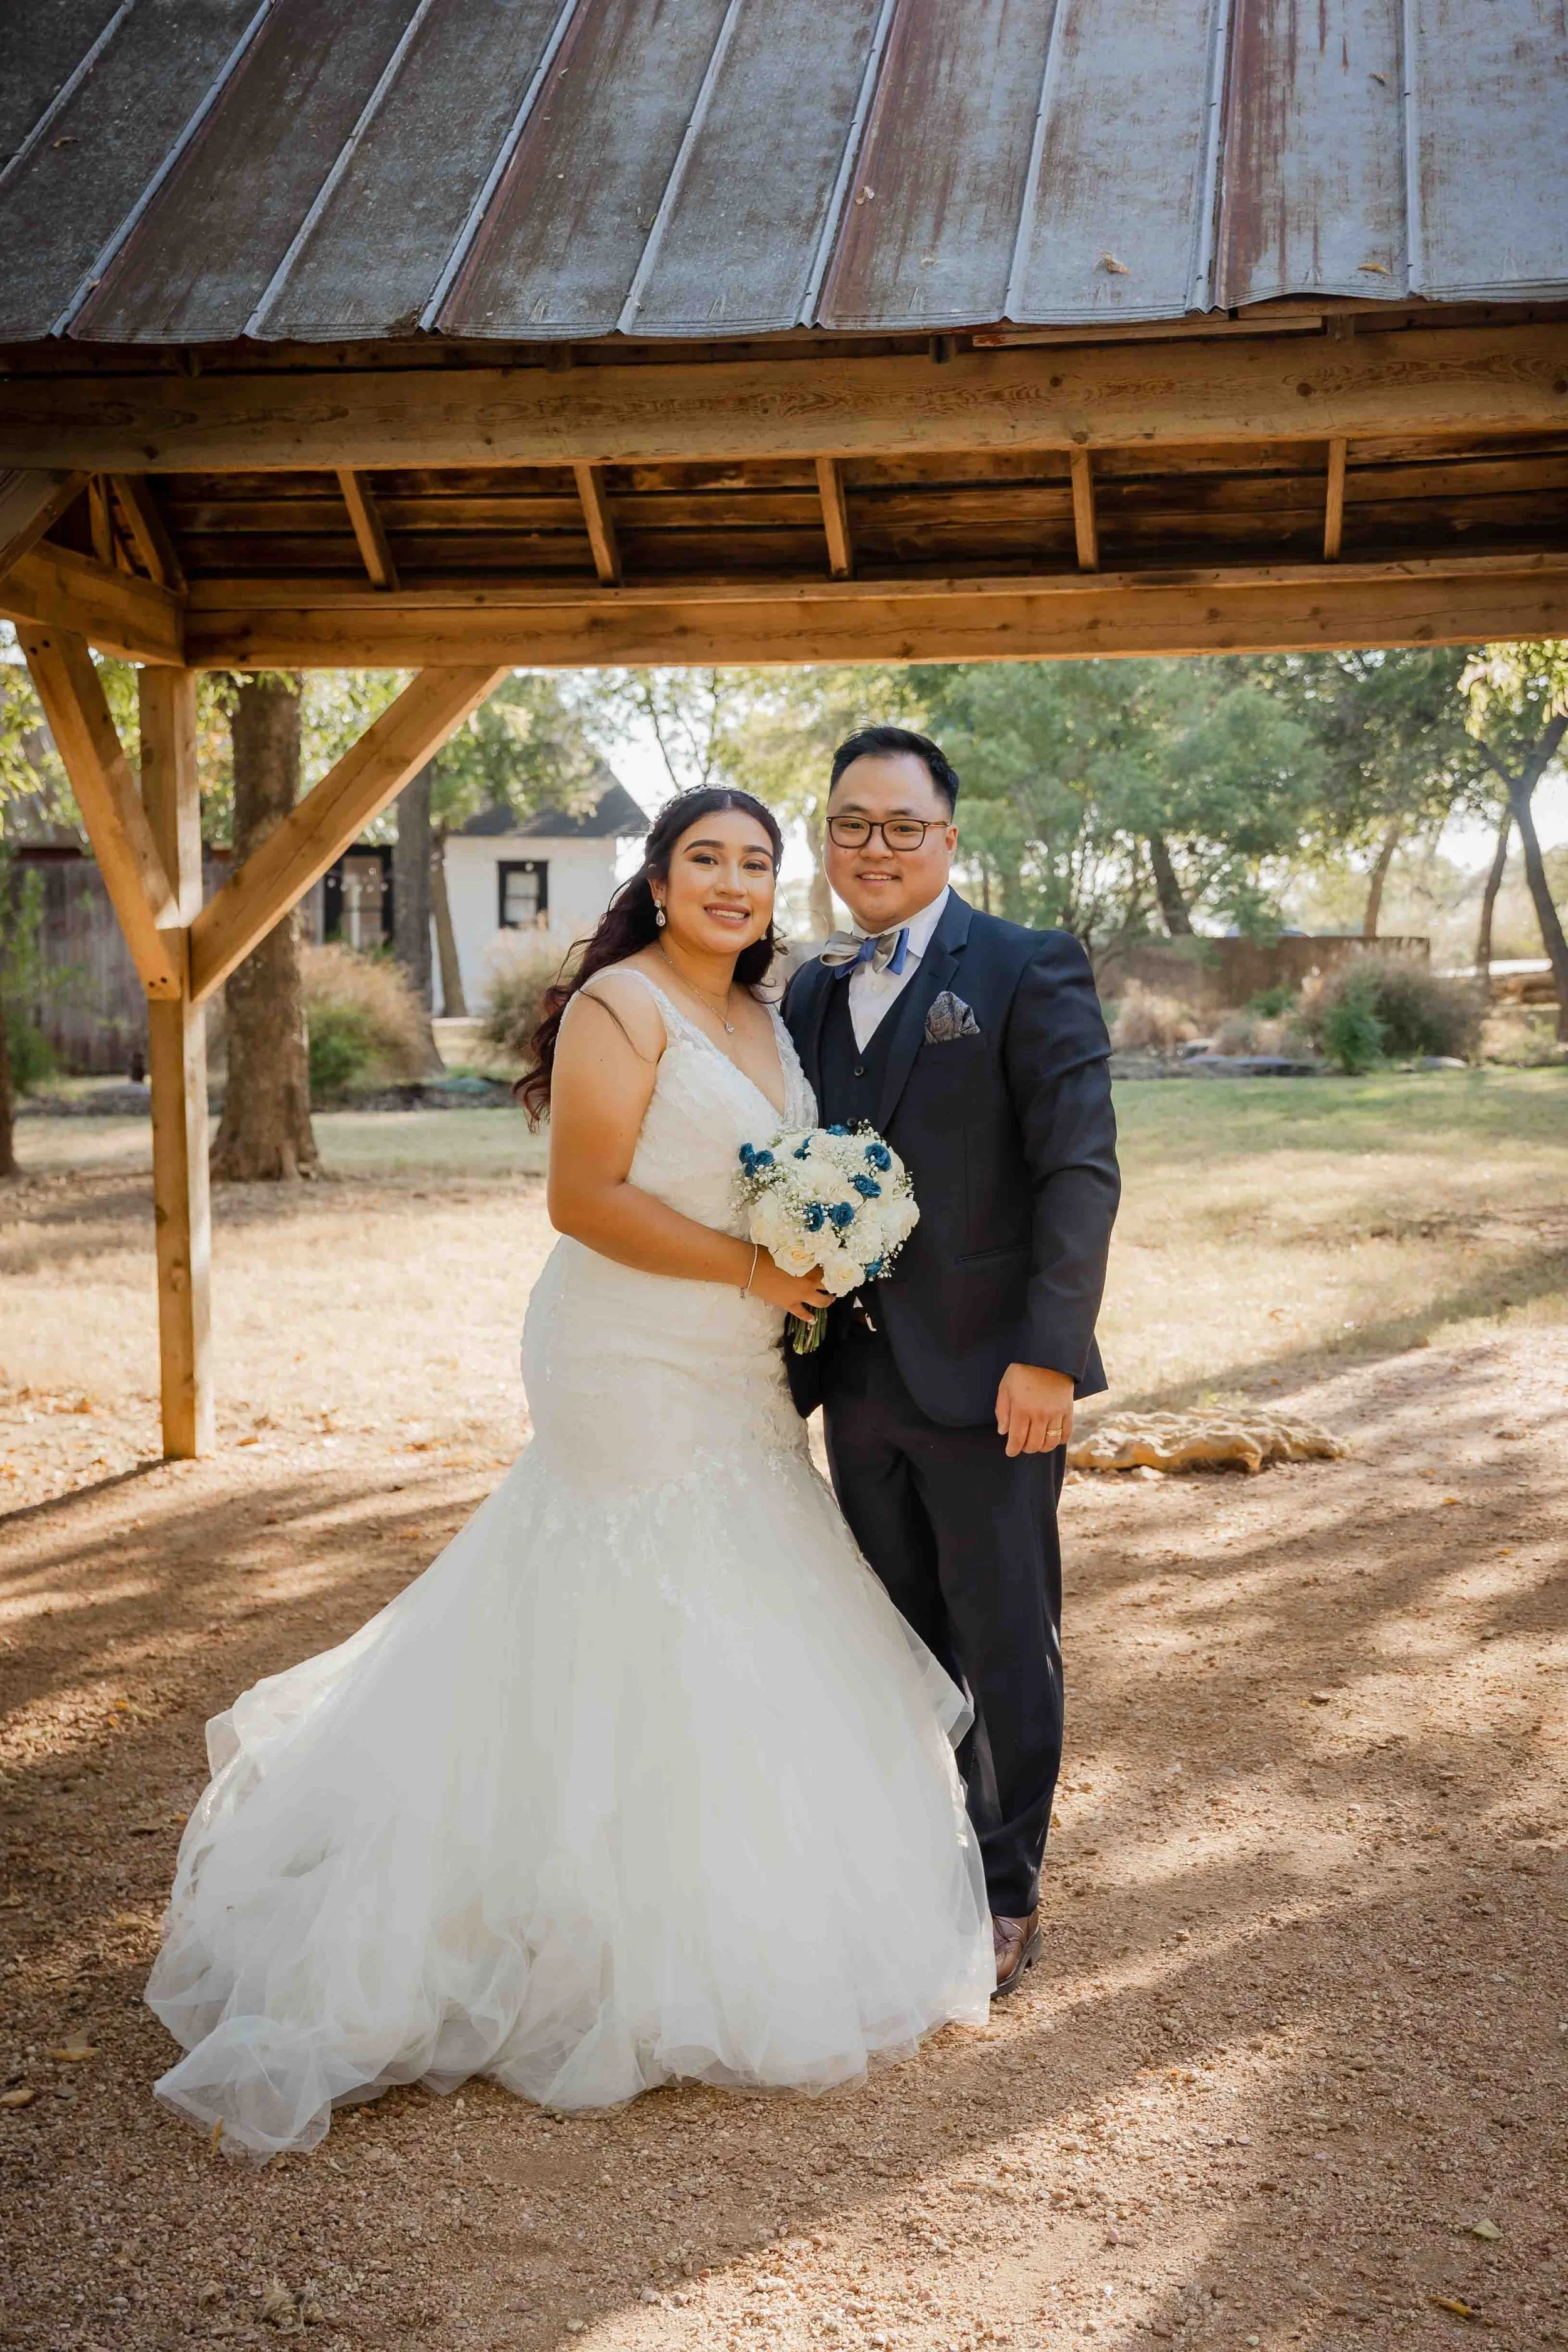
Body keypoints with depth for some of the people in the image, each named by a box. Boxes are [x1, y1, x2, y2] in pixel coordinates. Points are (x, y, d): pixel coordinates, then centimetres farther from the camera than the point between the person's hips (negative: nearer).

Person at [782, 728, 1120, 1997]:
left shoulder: (1030, 970, -7)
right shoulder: (812, 993, 11)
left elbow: (1079, 1168, -13)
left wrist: (1049, 1355, -19)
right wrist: (804, 1344, 8)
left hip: (987, 1378, -5)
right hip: (860, 1378, 6)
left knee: (1005, 1643, 8)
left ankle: (1007, 1894, 25)